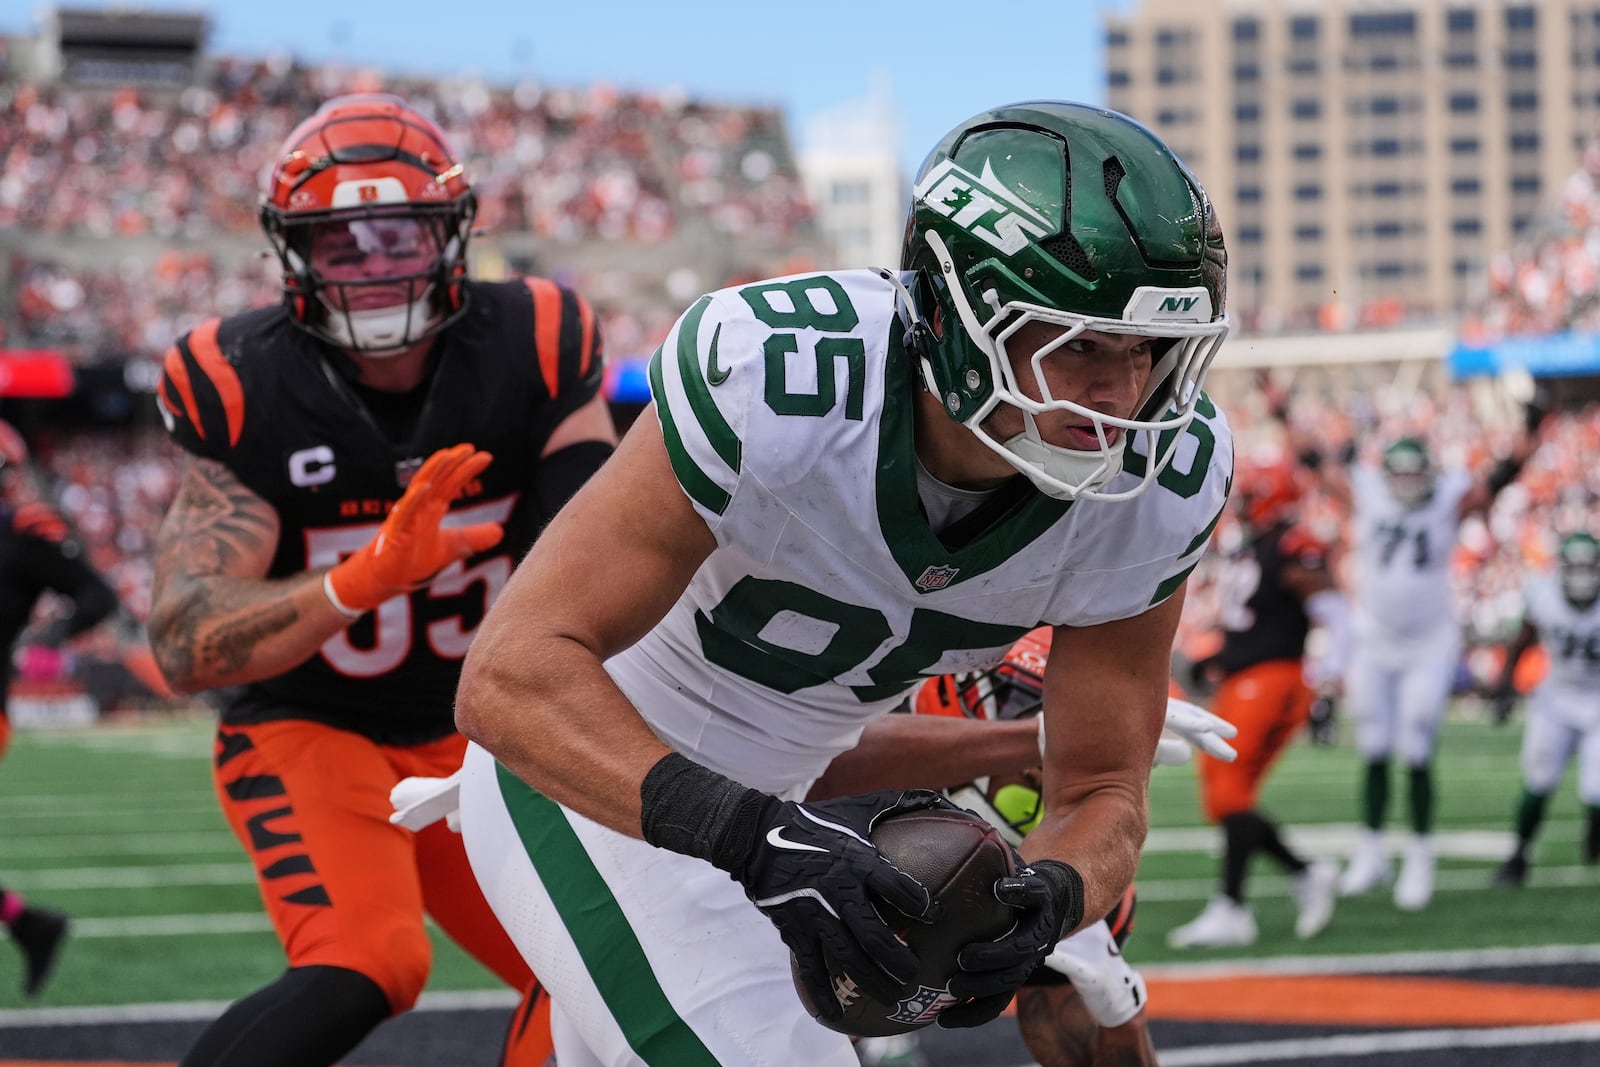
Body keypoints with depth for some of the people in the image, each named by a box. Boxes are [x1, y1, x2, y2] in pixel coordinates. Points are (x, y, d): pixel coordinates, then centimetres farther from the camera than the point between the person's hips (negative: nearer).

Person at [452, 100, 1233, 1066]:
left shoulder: (1157, 485, -19)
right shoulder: (777, 383, -36)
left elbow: (1101, 787, -10)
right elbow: (511, 678, -38)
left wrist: (1048, 899, -34)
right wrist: (753, 836, -51)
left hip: (778, 797, 7)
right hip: (602, 786, -7)